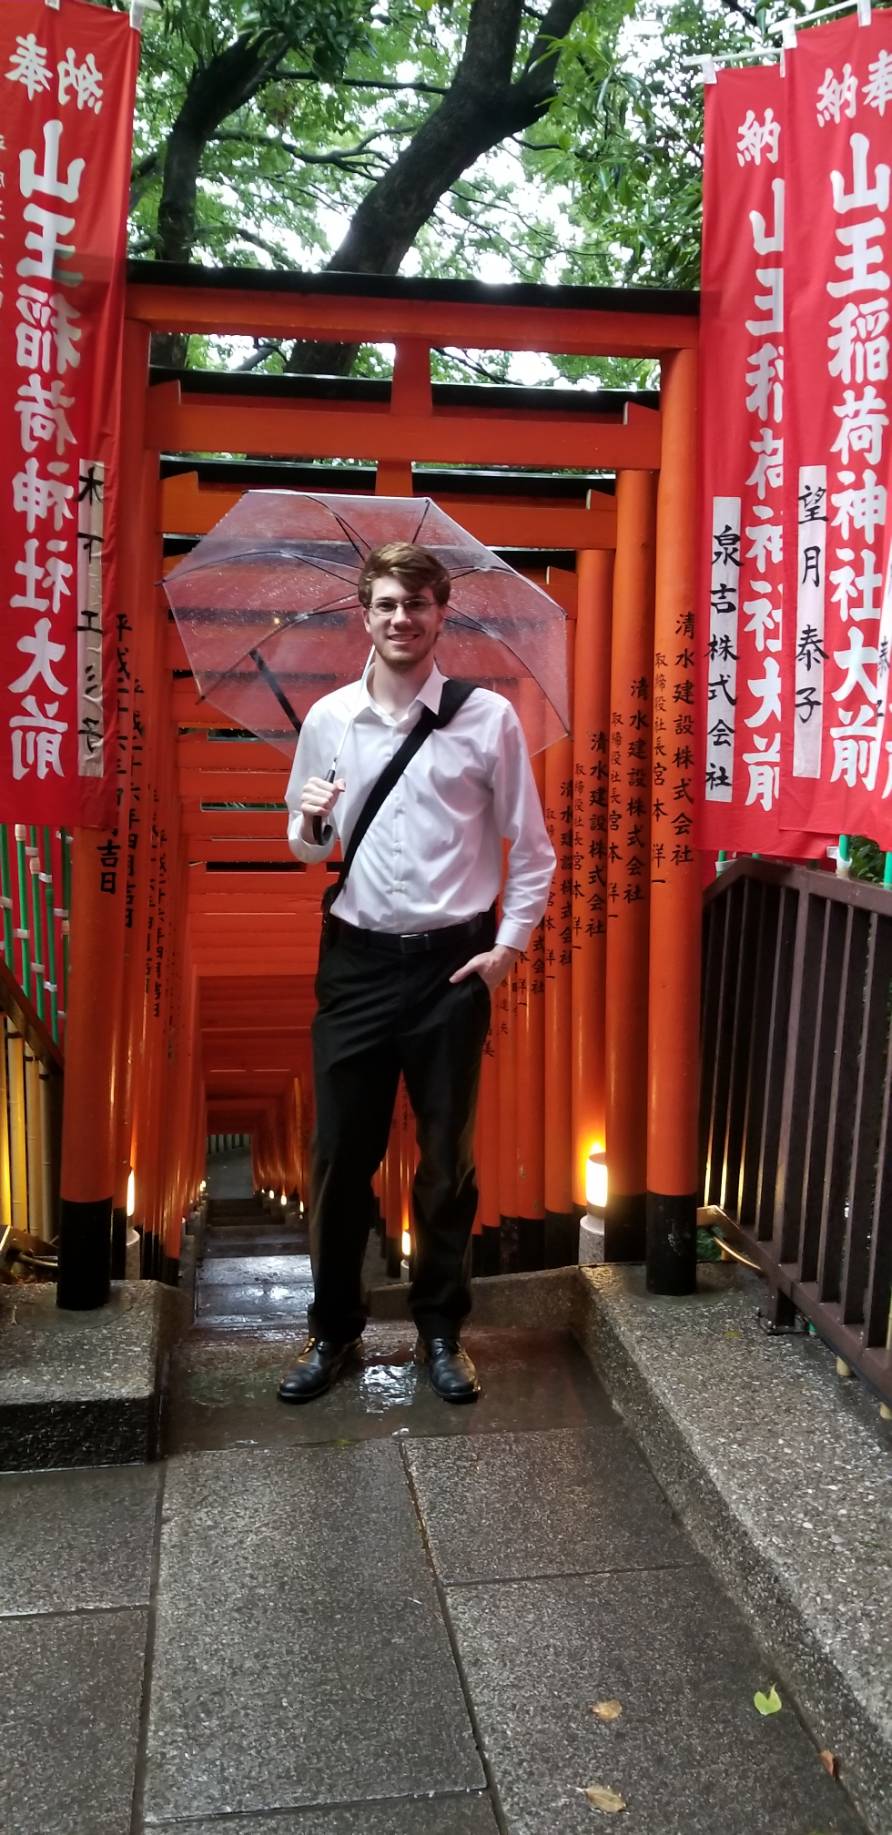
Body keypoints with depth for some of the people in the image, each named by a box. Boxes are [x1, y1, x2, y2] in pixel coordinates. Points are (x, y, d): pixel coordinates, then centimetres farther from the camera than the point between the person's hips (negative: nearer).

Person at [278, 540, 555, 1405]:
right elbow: (307, 846, 12)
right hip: (355, 960, 2)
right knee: (340, 1155, 8)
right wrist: (309, 828, -10)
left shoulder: (489, 717, -4)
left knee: (447, 1159, 10)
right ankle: (332, 1327, 28)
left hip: (452, 962, -2)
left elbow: (531, 848, 1)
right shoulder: (326, 718, 3)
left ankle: (441, 1329, 29)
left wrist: (509, 945, -6)